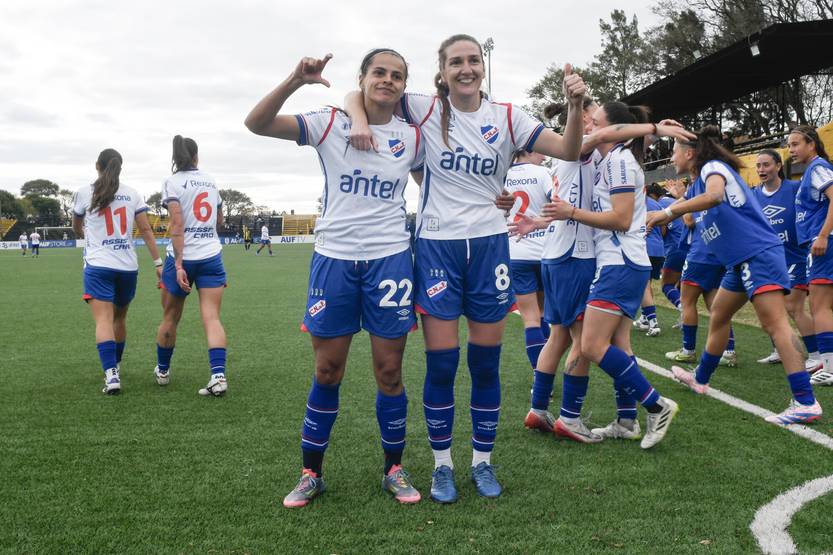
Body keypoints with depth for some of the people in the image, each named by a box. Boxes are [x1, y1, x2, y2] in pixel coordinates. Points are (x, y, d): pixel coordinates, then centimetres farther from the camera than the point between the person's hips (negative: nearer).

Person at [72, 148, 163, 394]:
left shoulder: (84, 193, 2)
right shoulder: (133, 194, 6)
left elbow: (77, 229, 17)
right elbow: (146, 230, 0)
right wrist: (158, 262, 2)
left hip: (98, 266, -3)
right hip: (128, 266, 3)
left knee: (104, 321, -10)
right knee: (119, 318, 20)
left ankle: (111, 374, -26)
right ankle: (115, 366, 36)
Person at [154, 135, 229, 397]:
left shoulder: (172, 182, -4)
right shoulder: (210, 181, 10)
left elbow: (177, 225, -16)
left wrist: (178, 264, -18)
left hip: (183, 257, -3)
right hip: (212, 257, 3)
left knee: (170, 318, 15)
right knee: (212, 318, -4)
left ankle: (162, 371, 32)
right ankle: (218, 375, -20)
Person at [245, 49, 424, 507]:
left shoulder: (412, 137, 6)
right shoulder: (331, 124, 0)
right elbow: (256, 123, -9)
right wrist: (295, 81, -22)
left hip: (390, 259, 1)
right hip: (334, 258, -1)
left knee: (389, 372, 5)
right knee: (327, 372, 6)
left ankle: (394, 469, 23)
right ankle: (311, 473, 22)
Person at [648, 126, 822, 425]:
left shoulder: (713, 167, -9)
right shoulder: (698, 182, 19)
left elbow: (714, 196, -31)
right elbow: (681, 208, 30)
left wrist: (668, 212, -28)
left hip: (758, 254, -10)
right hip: (740, 261, 10)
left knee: (774, 324, -16)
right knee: (718, 317, 17)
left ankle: (806, 403, -18)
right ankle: (700, 379, 32)